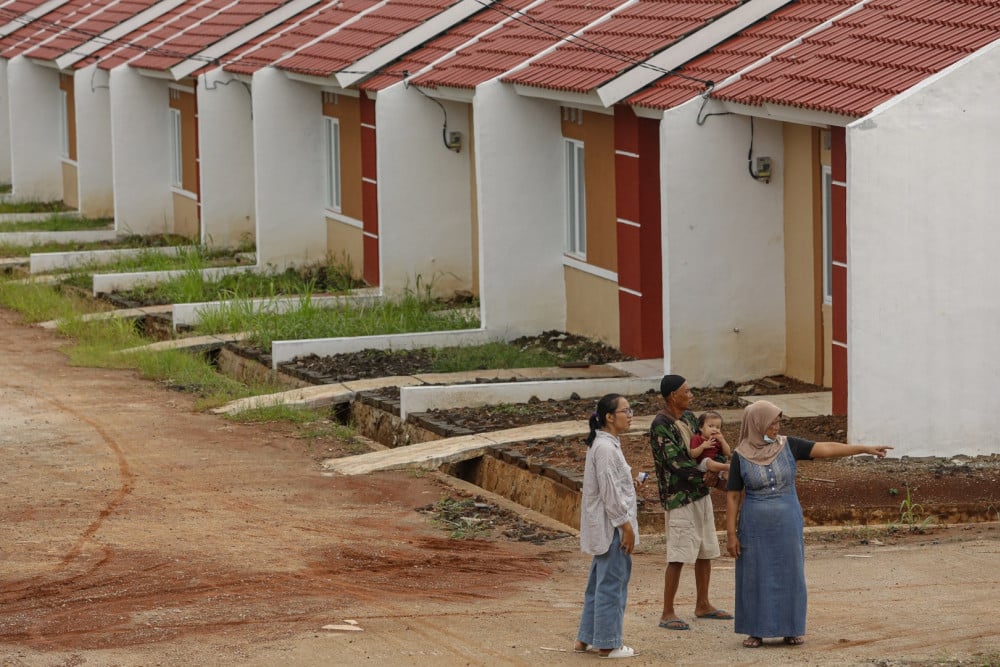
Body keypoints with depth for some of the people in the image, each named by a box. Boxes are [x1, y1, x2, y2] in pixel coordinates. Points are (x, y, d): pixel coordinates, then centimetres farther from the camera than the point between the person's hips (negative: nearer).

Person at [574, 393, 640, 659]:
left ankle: (586, 639, 23)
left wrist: (626, 526, 20)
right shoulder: (605, 448, -19)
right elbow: (610, 493, -21)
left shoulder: (605, 445, 13)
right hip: (612, 527, -10)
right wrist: (626, 526, -17)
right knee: (612, 584, -3)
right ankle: (608, 644, 4)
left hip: (605, 528, 10)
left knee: (600, 583, 16)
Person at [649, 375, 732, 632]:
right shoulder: (661, 425, -17)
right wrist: (712, 467, -21)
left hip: (700, 493, 9)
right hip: (678, 497, -9)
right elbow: (675, 463, -23)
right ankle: (667, 614, -1)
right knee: (678, 557, -8)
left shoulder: (689, 417, 10)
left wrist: (709, 472, -5)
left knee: (705, 552, 14)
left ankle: (703, 605, 27)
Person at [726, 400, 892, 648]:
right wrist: (731, 533, -6)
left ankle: (790, 629, 16)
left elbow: (826, 449, -6)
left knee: (789, 575, 6)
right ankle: (756, 631, 12)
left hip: (787, 525, 2)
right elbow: (732, 497, -3)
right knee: (755, 577, 3)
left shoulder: (787, 446, -1)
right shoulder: (741, 455, -6)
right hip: (756, 527, -2)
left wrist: (865, 449, -11)